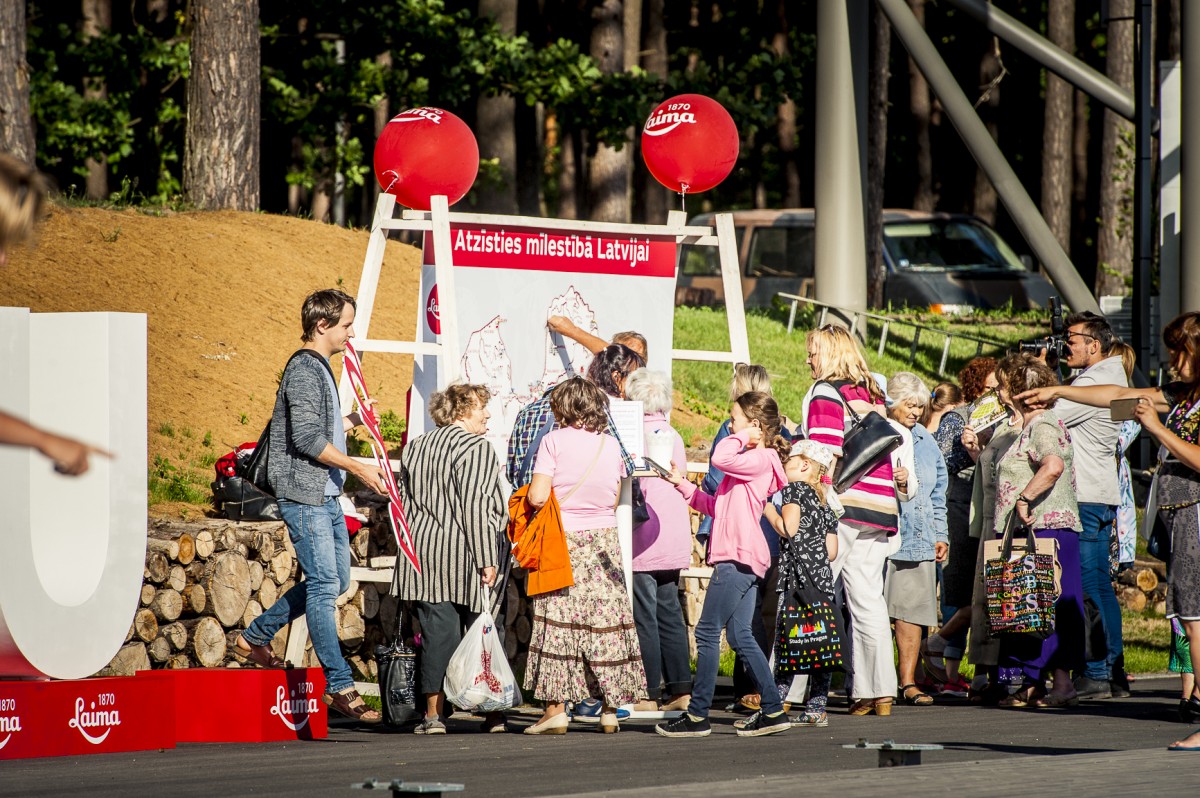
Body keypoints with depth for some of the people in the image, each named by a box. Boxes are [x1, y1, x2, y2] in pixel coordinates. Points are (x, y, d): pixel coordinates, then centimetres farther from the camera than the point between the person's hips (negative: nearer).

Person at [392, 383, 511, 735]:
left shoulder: (414, 447, 13)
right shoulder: (476, 448, -9)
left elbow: (406, 503, 18)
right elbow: (475, 506, -16)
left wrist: (416, 549, 26)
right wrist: (486, 560, -15)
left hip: (426, 554, 5)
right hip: (466, 555, -5)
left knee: (437, 633, 5)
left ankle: (434, 713, 1)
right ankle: (493, 713, 7)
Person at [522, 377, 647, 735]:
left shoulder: (554, 441, -7)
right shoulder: (610, 444, 6)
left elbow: (537, 497, -13)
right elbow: (615, 498, 11)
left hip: (563, 540, -4)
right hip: (604, 540, 4)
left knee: (558, 624, -1)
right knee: (606, 623, 6)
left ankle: (556, 708, -5)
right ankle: (610, 709, 8)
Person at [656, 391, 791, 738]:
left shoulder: (761, 459, -10)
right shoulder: (748, 461, 21)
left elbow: (720, 458, -28)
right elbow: (716, 506, 24)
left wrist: (740, 438, -11)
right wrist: (682, 484, 19)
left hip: (739, 559, -10)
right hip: (742, 559, 10)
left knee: (708, 632, -7)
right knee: (740, 635, 11)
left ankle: (698, 715, -4)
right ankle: (773, 711, 10)